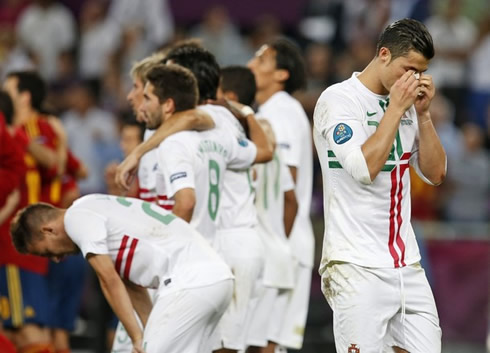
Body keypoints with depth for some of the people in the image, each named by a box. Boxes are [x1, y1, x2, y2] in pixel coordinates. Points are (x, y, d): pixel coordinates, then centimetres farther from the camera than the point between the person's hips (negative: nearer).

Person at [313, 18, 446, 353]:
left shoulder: (405, 105, 13)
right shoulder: (338, 99, -7)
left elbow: (435, 174, 11)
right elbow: (363, 168, -19)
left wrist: (423, 112, 1)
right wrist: (396, 109, -13)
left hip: (406, 261, 7)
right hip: (357, 266, -7)